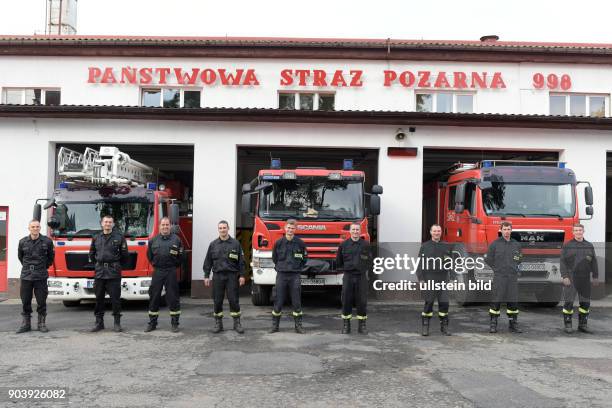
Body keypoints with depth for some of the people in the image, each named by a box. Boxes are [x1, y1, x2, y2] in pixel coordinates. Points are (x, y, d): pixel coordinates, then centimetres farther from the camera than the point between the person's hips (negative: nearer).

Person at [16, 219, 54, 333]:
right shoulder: (23, 242, 3)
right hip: (26, 276, 2)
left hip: (41, 277, -1)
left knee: (41, 301, 2)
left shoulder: (47, 241, -1)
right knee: (25, 301, 5)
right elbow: (20, 256, 19)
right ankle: (26, 324, 15)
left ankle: (42, 324, 10)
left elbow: (51, 256, 13)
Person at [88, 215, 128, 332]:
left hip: (114, 272, -3)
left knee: (115, 298, -1)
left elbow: (124, 255, 4)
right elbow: (91, 254, 22)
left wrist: (116, 264, 5)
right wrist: (97, 264, 16)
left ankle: (117, 323, 7)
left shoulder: (119, 237, 1)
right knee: (99, 298, 8)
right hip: (99, 272, 3)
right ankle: (99, 322, 16)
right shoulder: (96, 238, 12)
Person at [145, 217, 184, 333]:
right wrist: (155, 264, 11)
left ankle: (174, 323, 9)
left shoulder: (176, 239, 2)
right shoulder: (153, 240, 8)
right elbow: (149, 255, 18)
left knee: (173, 297, 1)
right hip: (157, 272, 2)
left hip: (171, 272, -2)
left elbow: (181, 256, 5)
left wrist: (173, 266, 3)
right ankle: (152, 323, 15)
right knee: (154, 297, 5)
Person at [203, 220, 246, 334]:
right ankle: (218, 323, 15)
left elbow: (241, 261, 4)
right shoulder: (213, 244, 8)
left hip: (232, 276, -2)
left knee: (233, 300, -1)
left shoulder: (235, 243, 4)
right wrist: (206, 276, 5)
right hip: (217, 276, 2)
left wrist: (242, 275, -2)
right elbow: (208, 262, 10)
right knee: (217, 301, 5)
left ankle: (237, 323, 7)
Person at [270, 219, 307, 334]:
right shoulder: (279, 242, 2)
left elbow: (304, 259, 11)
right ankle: (275, 325, 12)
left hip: (295, 276, 0)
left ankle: (298, 325, 10)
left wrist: (298, 268, 7)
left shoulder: (300, 243, 0)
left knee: (296, 302, 3)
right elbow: (274, 258, 15)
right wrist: (279, 267, 10)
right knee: (278, 301, 4)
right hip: (281, 275, 1)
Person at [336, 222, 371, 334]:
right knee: (346, 301, 1)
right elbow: (338, 261, 13)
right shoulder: (344, 245, 3)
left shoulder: (366, 244, 3)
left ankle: (362, 325, 12)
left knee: (362, 301, 2)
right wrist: (344, 270, 10)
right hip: (348, 276, 0)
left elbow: (369, 260, 14)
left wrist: (364, 269, 9)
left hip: (361, 276, 0)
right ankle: (346, 324, 11)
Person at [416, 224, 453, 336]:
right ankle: (425, 327, 9)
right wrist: (420, 279, -7)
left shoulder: (446, 246, 11)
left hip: (442, 279, 2)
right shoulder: (425, 246, 4)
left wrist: (449, 260, -7)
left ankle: (444, 327, 12)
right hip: (429, 279, -2)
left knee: (444, 303, 1)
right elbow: (420, 263, 1)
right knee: (428, 303, -1)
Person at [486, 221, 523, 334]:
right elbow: (488, 259, 4)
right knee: (496, 301, -2)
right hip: (499, 277, -3)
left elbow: (519, 258, 24)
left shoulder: (516, 244, 9)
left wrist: (514, 268, 13)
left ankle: (513, 325, 14)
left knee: (513, 301, 5)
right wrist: (497, 269, 3)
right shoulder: (495, 244, -1)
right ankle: (493, 325, 4)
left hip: (513, 277, 3)